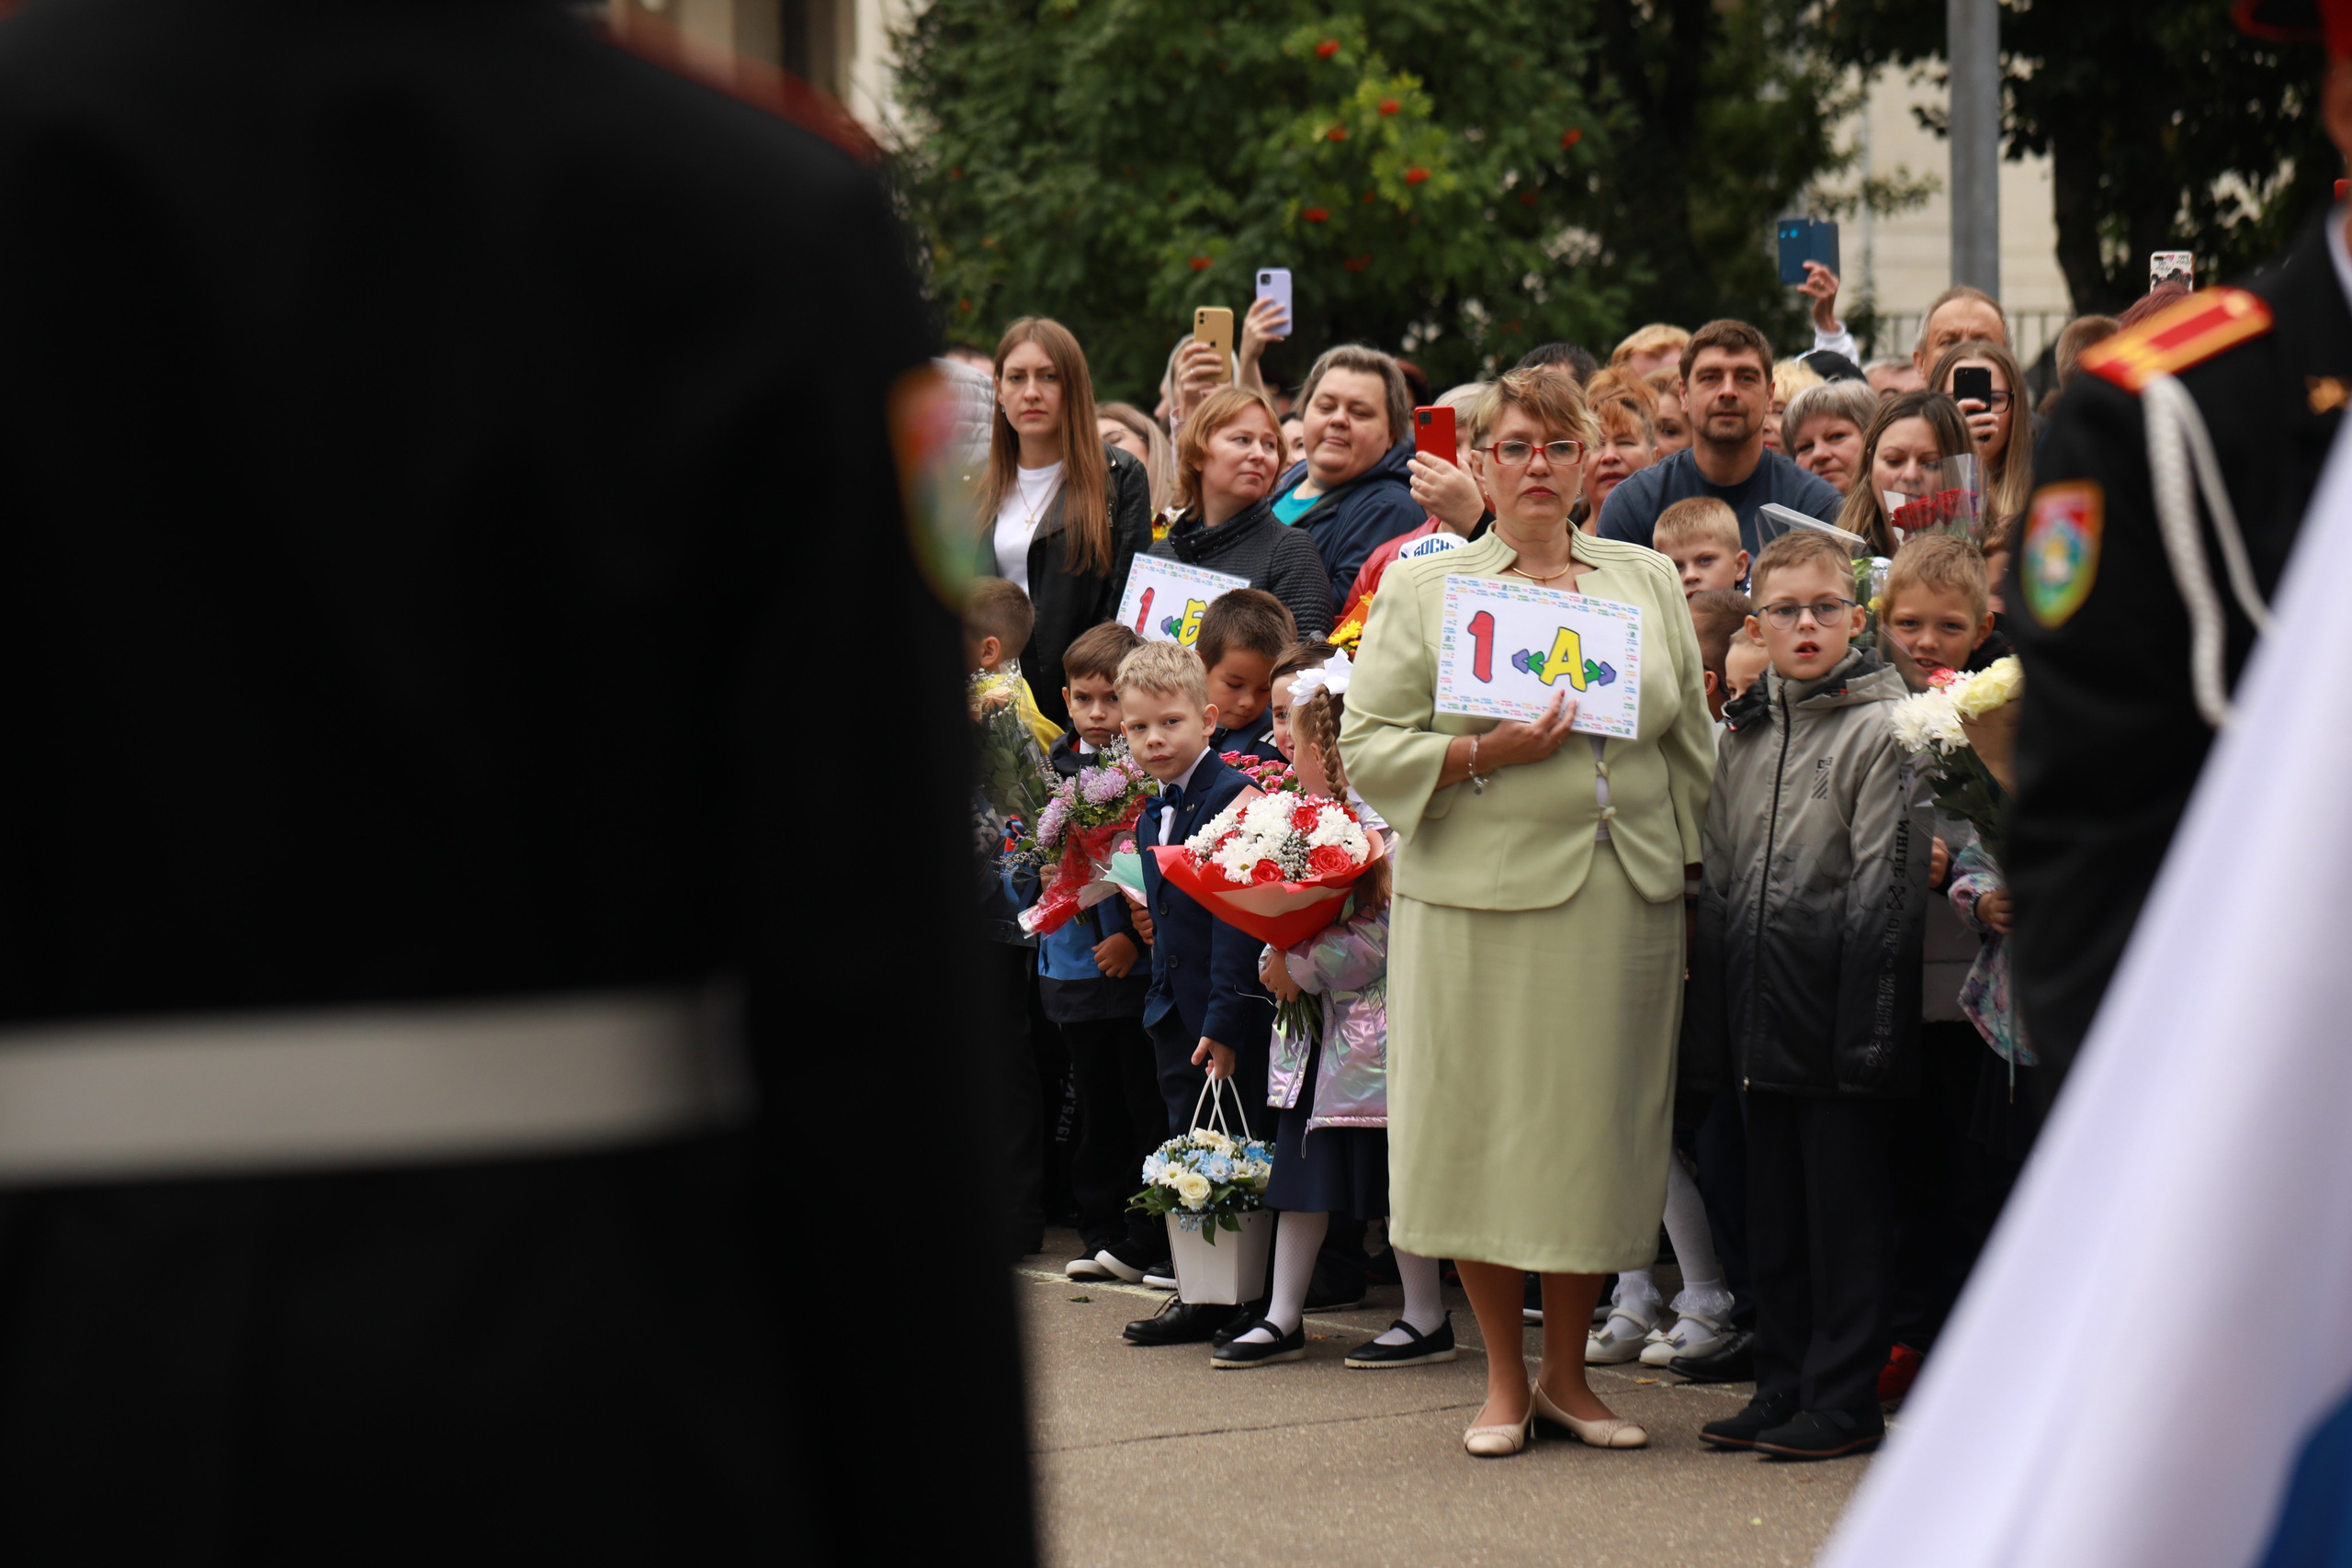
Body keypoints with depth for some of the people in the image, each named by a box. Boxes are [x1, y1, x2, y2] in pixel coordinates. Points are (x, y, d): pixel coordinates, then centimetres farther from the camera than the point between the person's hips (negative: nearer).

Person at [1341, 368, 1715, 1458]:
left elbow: (1691, 745, 16)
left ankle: (1566, 1372, 17)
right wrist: (1487, 754, -14)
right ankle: (1503, 1379, 13)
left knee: (1600, 1130, 4)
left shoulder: (1648, 581, 14)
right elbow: (1367, 747, -1)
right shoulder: (1421, 590, 5)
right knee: (1486, 1131, 0)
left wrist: (1690, 873, 8)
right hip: (1481, 896, -2)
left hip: (1625, 901, 2)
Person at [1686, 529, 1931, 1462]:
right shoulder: (1743, 733, 15)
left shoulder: (1880, 727, -5)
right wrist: (1716, 996, 12)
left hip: (1838, 999, -7)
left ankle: (1846, 1400, 3)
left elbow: (1885, 881, -11)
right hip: (1763, 1000, 7)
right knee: (1773, 1201, 12)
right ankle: (1784, 1389, 20)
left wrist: (1867, 1015, -16)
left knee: (1846, 1202, -2)